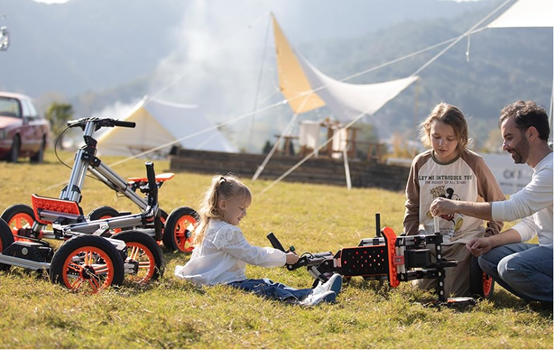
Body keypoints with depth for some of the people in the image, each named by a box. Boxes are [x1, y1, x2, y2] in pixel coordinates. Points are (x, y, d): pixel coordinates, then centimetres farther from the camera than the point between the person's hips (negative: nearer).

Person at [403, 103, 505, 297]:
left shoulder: (474, 163, -8)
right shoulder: (420, 163, 1)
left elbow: (497, 202, 3)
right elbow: (412, 207, 13)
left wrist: (491, 235, -6)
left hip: (465, 240, -3)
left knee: (459, 291, -16)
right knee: (422, 287, -10)